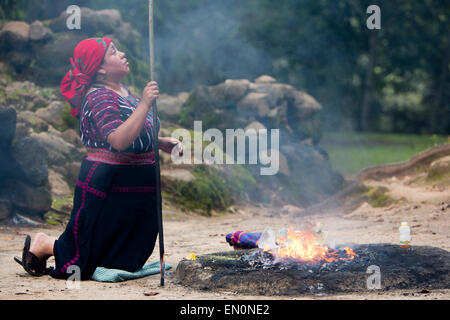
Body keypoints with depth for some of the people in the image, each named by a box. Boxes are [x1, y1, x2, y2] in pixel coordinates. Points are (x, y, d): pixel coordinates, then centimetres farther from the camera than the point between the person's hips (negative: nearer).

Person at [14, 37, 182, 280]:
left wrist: (160, 143, 11)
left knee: (130, 260, 17)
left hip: (136, 189, 9)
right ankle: (43, 246, 23)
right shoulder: (99, 97, -17)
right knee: (83, 267, -4)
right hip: (107, 185, -9)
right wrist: (144, 103, -32)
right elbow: (119, 141, -31)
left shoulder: (124, 93, 12)